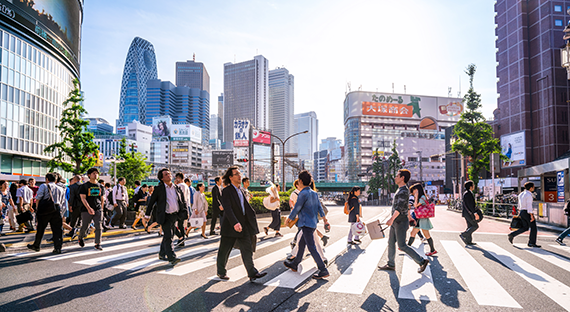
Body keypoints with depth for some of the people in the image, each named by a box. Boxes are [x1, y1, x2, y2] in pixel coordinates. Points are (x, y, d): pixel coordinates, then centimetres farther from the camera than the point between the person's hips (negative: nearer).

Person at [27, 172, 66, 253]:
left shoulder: (44, 186, 5)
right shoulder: (61, 189, 16)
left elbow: (38, 198, -4)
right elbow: (62, 202, 12)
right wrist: (58, 208, 16)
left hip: (44, 210, -2)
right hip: (57, 210, 2)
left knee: (40, 229, 15)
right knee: (57, 229, 2)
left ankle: (36, 246, 31)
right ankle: (58, 248, -3)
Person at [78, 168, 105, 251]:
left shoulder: (100, 186, 11)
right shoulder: (84, 186, -1)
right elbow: (83, 198, -10)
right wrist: (89, 208, -22)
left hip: (98, 210, 2)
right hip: (86, 210, -2)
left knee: (98, 227, -8)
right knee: (84, 227, 9)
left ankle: (98, 244, -2)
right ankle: (81, 238, 39)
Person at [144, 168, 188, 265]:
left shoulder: (177, 188, 8)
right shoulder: (159, 188, -5)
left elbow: (183, 201, 15)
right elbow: (151, 201, 0)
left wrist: (185, 211, 5)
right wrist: (147, 214, 2)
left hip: (175, 215, 6)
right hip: (165, 216, -5)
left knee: (169, 236, 15)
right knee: (168, 236, -12)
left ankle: (162, 254, 31)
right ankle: (172, 257, -12)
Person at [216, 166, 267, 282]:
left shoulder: (240, 191, 13)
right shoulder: (227, 191, -13)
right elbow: (227, 209, -23)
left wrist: (252, 220, 19)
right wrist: (235, 223, -34)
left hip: (243, 226, 7)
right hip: (230, 227, -7)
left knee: (247, 249, 2)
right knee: (224, 251, 9)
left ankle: (252, 273, 3)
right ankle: (221, 272, 27)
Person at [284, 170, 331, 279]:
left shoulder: (303, 193, -17)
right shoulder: (314, 193, 10)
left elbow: (296, 208, -12)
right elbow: (319, 207, 15)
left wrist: (288, 219, 1)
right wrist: (324, 219, 21)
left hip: (307, 224, -9)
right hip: (313, 223, 9)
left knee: (312, 248, -6)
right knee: (301, 245, 20)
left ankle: (323, 270, -6)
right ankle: (294, 264, 33)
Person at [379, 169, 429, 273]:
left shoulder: (404, 191, -18)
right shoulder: (401, 190, 13)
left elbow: (400, 207, -27)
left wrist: (392, 219, -32)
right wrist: (409, 216, 33)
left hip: (400, 222, -10)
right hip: (396, 222, 10)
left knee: (402, 246, -5)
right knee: (391, 242, 13)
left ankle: (422, 261, 5)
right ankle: (391, 265, 22)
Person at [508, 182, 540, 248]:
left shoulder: (521, 194, 12)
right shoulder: (529, 195, -15)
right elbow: (529, 206, -20)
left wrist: (519, 212, 25)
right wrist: (531, 216, -20)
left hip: (522, 212, 8)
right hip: (528, 213, -8)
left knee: (525, 228, 13)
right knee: (533, 227, 4)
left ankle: (512, 235, -1)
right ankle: (532, 243, 7)